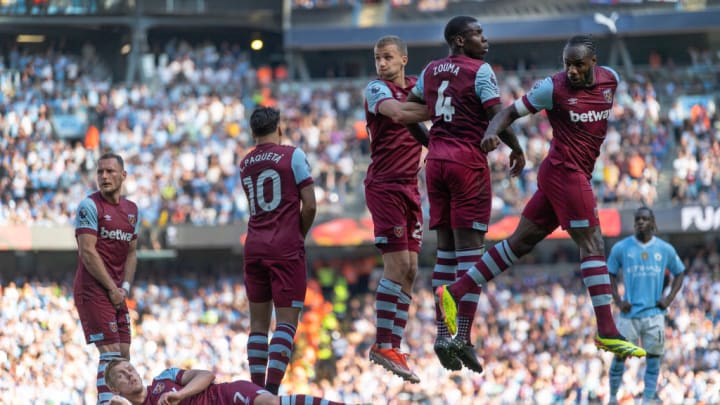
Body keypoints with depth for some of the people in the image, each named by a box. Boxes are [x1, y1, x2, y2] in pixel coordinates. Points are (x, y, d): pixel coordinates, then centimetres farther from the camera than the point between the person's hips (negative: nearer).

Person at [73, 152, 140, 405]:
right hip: (93, 291, -7)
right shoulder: (90, 206, -9)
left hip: (117, 293, 7)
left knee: (123, 355, 5)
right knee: (110, 354, -13)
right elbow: (88, 253, -14)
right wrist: (112, 289, -13)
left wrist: (125, 287, 1)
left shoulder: (131, 210, 13)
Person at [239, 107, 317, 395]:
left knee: (258, 322, 10)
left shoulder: (245, 165, 13)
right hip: (286, 247, -5)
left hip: (254, 248, 5)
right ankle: (272, 391, -20)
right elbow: (309, 205, -7)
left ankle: (257, 390, 7)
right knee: (287, 320, -6)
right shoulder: (292, 155, -3)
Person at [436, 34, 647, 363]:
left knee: (520, 243, 9)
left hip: (578, 174, 8)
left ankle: (454, 293, 14)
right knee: (592, 244, -11)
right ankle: (607, 332, -11)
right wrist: (492, 131, -28)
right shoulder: (553, 87, -12)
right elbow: (511, 111, -9)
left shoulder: (611, 79, 6)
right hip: (565, 172, -8)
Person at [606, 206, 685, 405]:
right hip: (629, 313, -1)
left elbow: (679, 273, 15)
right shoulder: (621, 248, 0)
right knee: (620, 356, 1)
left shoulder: (665, 249, 3)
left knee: (653, 357, 1)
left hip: (654, 312, 1)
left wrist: (669, 299, 2)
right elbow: (610, 274, 9)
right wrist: (618, 301, -2)